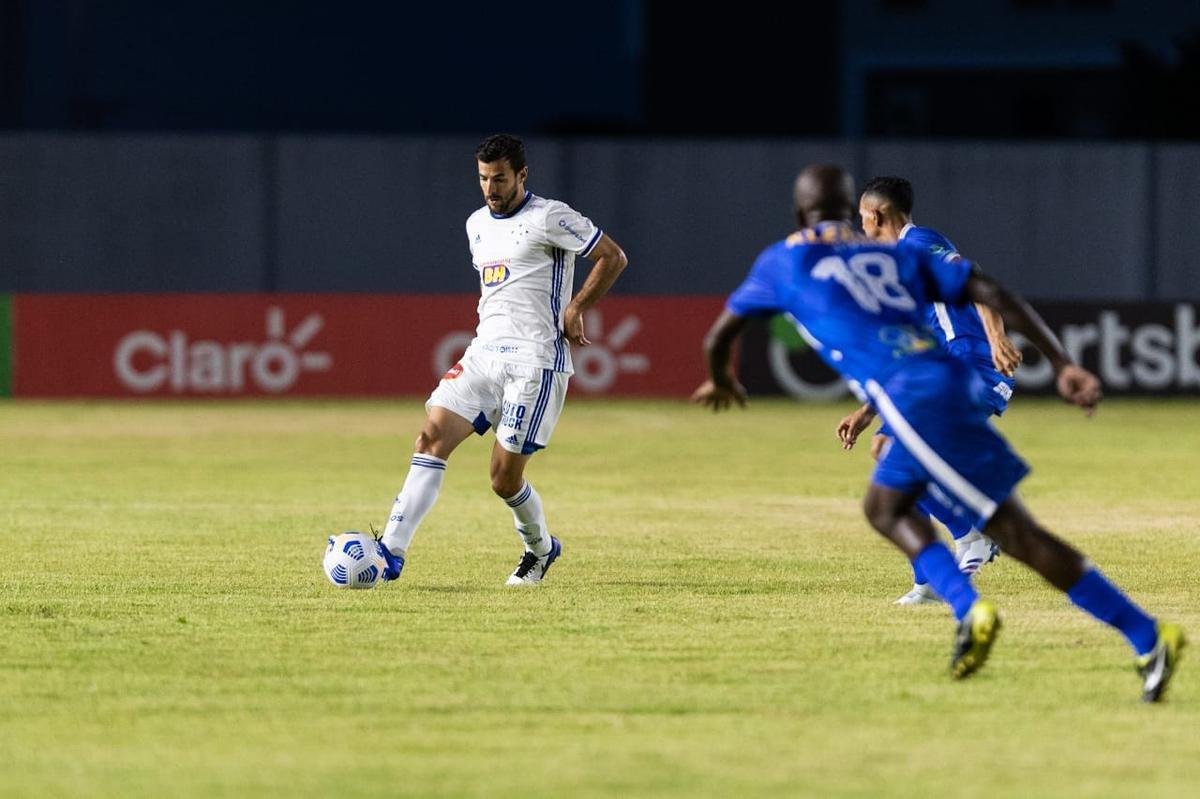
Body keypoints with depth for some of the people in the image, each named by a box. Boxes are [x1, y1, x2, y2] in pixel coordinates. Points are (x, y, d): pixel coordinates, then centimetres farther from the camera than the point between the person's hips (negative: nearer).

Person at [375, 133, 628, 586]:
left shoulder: (550, 217, -6)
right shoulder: (477, 225, 17)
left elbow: (613, 258, -4)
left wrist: (575, 310, -8)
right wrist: (491, 321, 16)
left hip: (535, 362, -7)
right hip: (484, 353, 7)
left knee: (505, 477, -6)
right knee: (432, 436, -12)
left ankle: (541, 549, 24)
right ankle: (391, 553, -16)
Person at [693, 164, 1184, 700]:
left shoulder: (783, 262, 18)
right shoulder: (896, 255, 26)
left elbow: (718, 339, 29)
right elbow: (991, 293, 13)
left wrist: (721, 382, 52)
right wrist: (1061, 363, 8)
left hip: (915, 401, -6)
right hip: (955, 380, 6)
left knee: (1015, 531, -5)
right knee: (883, 506, 20)